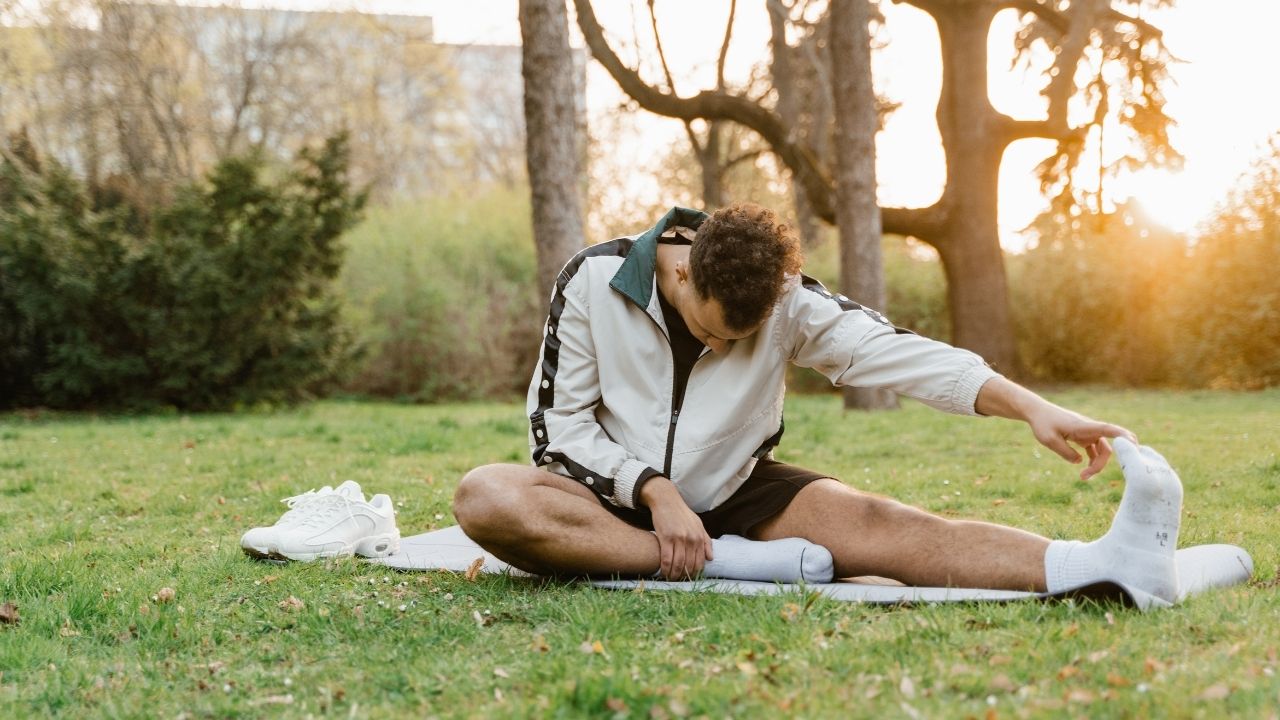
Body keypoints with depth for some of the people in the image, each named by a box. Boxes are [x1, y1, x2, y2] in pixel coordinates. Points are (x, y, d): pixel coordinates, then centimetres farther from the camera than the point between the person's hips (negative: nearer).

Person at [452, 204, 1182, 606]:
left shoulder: (786, 299, -10)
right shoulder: (594, 281, -14)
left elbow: (891, 349, -22)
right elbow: (560, 422, -10)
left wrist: (1033, 407, -34)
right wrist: (654, 491, -24)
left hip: (733, 496, 1)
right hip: (617, 498, -1)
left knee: (863, 519, -27)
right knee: (484, 497, -33)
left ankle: (1104, 560, -45)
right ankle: (734, 566, -34)